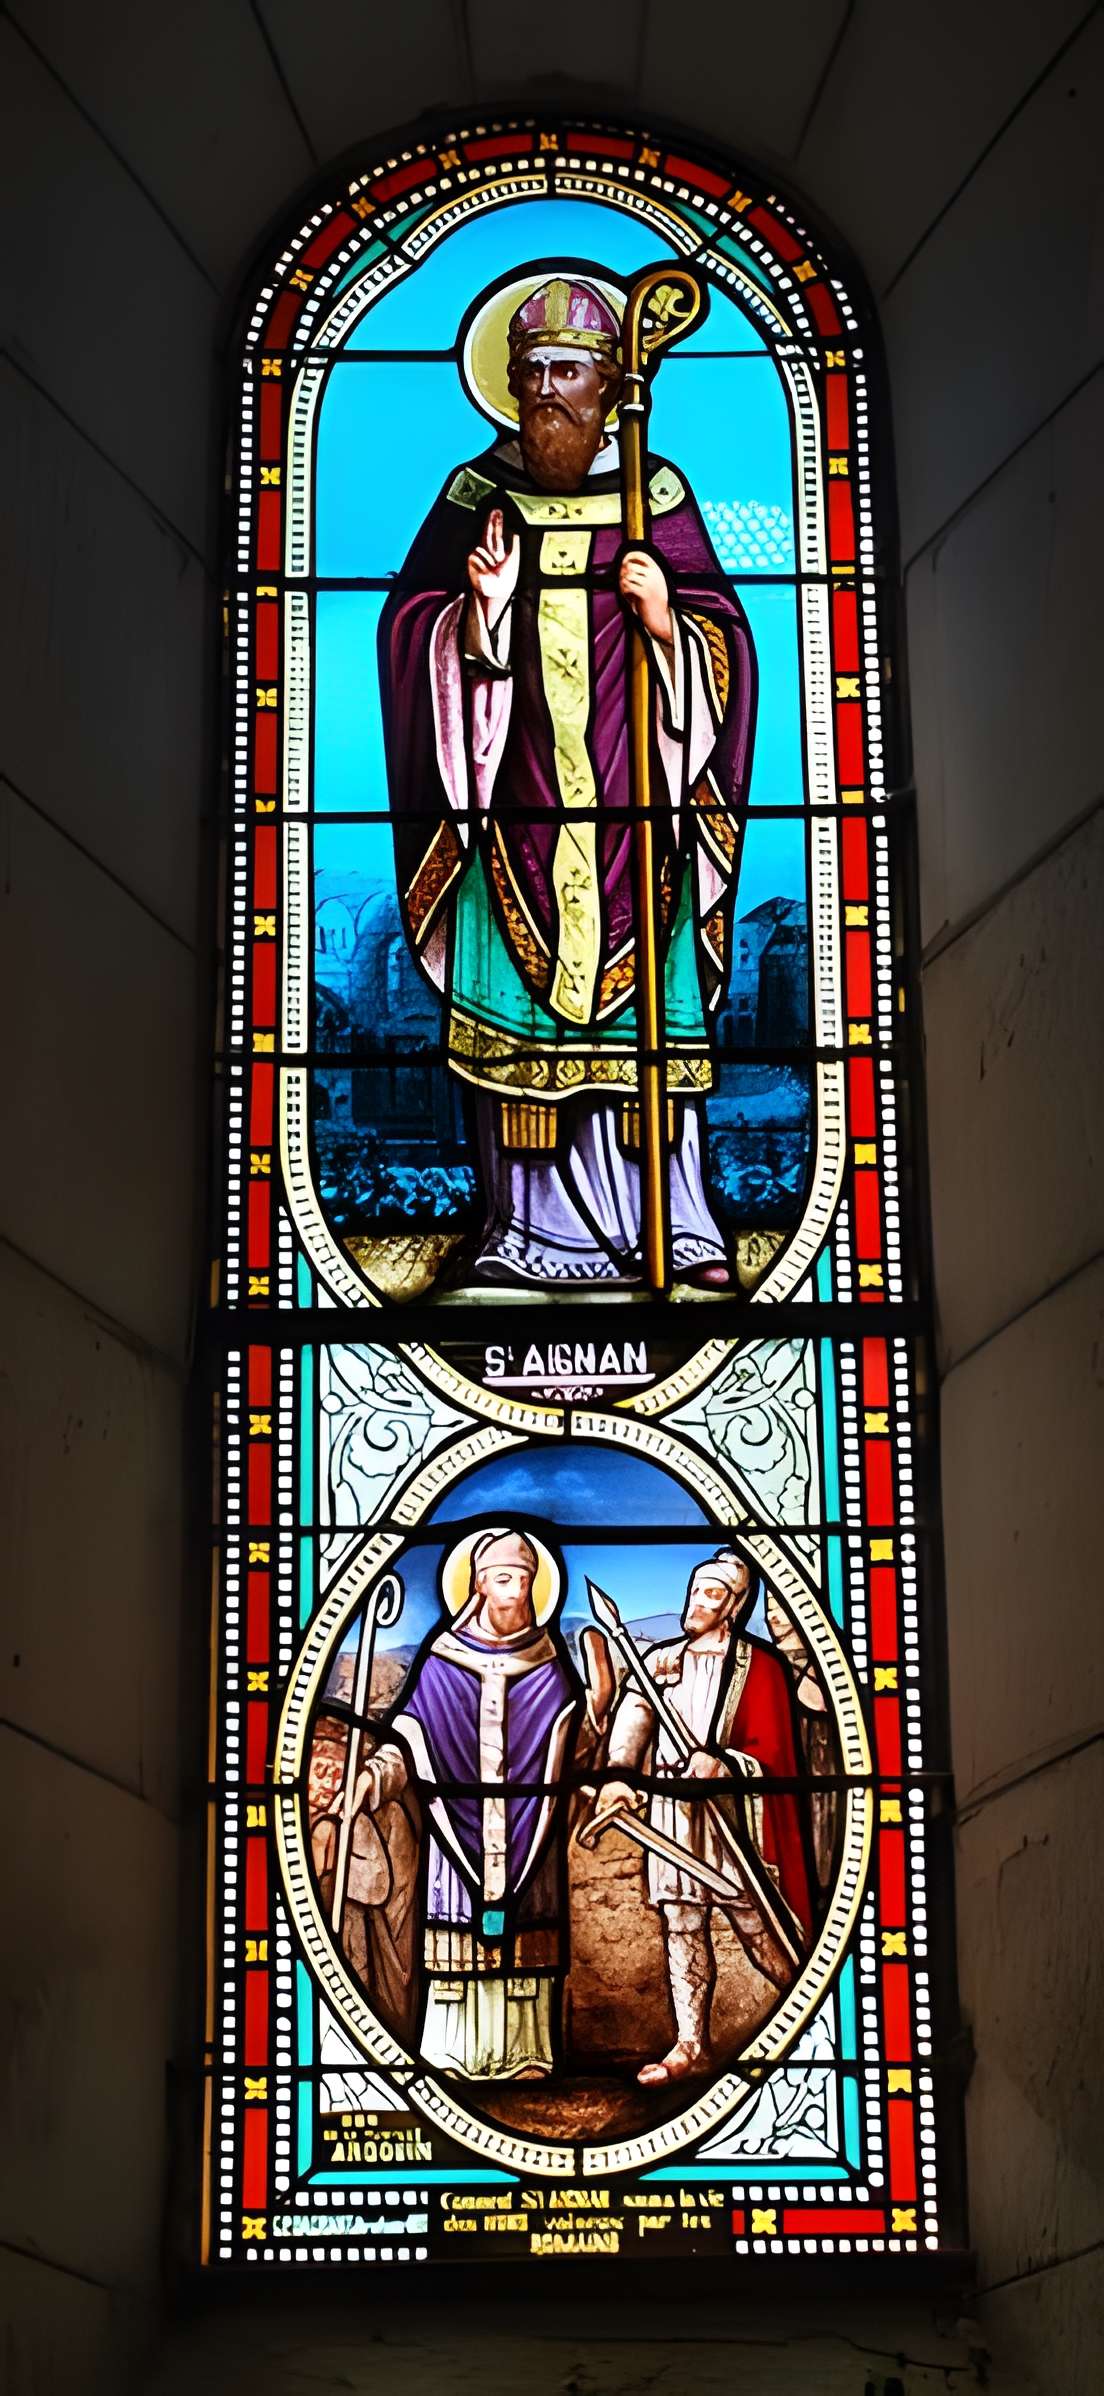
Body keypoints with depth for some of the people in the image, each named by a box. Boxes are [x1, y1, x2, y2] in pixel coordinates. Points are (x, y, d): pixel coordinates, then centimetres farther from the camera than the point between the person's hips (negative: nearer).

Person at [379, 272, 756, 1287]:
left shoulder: (658, 495, 7)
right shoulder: (477, 494, 9)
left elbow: (724, 641, 6)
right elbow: (408, 624, 6)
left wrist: (668, 624, -14)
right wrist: (477, 608, -13)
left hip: (638, 807, 0)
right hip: (516, 808, 1)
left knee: (646, 1005, -1)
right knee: (522, 1004, -1)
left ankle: (671, 1220, 7)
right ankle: (537, 1224, 6)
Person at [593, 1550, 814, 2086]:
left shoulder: (758, 1665, 0)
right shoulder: (662, 1659, 12)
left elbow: (770, 1751, -5)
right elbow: (632, 1719, -4)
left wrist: (722, 1764, -25)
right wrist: (617, 1775, -23)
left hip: (732, 1810, -4)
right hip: (672, 1810, 4)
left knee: (757, 1925, -3)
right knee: (681, 1926, 6)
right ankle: (691, 2045, 13)